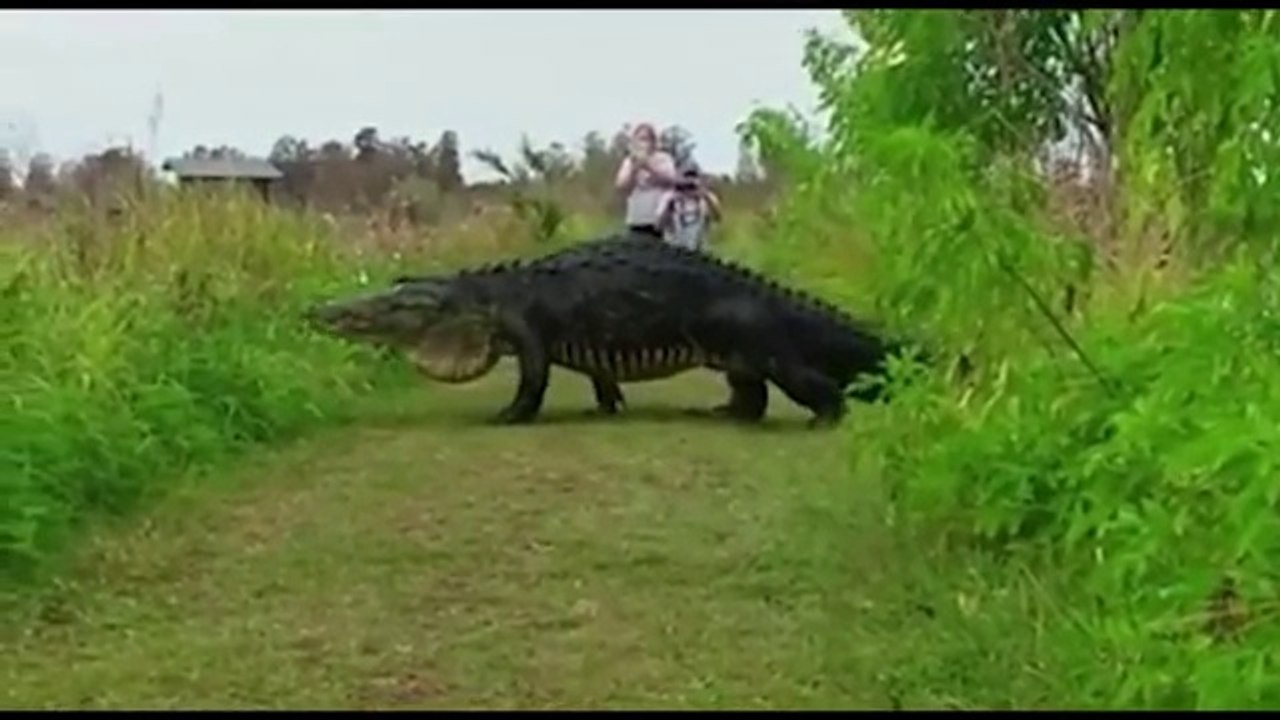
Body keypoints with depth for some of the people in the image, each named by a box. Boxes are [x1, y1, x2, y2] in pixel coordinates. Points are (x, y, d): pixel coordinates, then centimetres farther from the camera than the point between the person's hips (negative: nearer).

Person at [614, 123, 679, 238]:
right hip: (636, 220, 2)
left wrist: (649, 167, -19)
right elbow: (621, 186, 2)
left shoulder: (664, 158, 5)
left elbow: (671, 180, -9)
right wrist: (634, 170, -14)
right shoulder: (629, 161, 13)